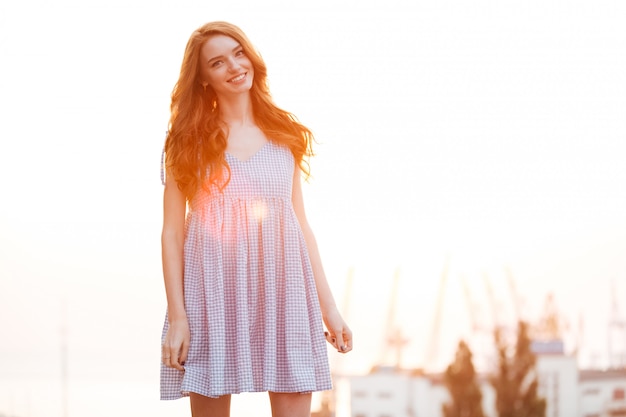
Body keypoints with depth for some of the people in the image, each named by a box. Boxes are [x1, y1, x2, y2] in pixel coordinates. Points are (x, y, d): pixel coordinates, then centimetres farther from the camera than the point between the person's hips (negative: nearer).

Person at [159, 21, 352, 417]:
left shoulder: (285, 134, 13)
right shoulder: (190, 140, 4)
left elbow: (302, 224, 14)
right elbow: (172, 232, 1)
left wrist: (328, 306, 9)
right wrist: (177, 316, -8)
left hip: (283, 290, 2)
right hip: (214, 292, -2)